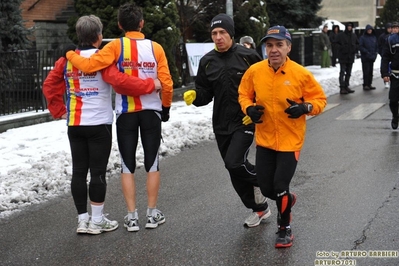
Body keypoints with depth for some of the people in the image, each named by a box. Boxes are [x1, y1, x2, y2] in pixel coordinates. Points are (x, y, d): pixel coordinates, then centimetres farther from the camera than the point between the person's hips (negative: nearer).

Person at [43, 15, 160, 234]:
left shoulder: (66, 60, 5)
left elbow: (49, 86, 7)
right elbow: (120, 81, -23)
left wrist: (60, 111, 14)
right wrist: (149, 84, -15)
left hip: (74, 125, 5)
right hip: (99, 125, -5)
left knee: (78, 171, 9)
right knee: (98, 172, 2)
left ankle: (82, 219, 14)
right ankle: (97, 220, 8)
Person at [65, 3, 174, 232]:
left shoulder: (116, 46, -8)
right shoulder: (156, 47, -2)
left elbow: (89, 65, -18)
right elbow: (166, 83, -4)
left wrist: (71, 55, 1)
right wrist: (166, 107, 12)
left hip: (125, 113, -1)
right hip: (151, 111, 1)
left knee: (128, 166, 8)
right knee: (152, 164, 11)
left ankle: (132, 216, 9)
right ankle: (152, 213, 16)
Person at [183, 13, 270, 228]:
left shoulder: (248, 56, -8)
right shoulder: (207, 62, 4)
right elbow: (205, 94, 6)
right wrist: (194, 96, -16)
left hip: (245, 121, -5)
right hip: (221, 125, 5)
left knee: (234, 163, -21)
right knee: (235, 172, 10)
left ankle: (258, 179, 13)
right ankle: (259, 208, 29)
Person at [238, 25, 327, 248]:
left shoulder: (301, 74, -14)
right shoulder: (254, 71, -7)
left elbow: (320, 99, -3)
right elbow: (244, 94, 9)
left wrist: (305, 108, -23)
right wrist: (249, 108, -12)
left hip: (290, 140, -3)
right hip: (264, 140, 3)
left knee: (280, 186, -6)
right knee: (266, 188, 10)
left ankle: (285, 229, 20)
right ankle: (287, 200, 46)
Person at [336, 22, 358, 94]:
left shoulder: (354, 36, 10)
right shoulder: (341, 35, -5)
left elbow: (357, 44, 19)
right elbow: (337, 44, -5)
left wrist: (355, 49, 1)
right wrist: (342, 48, -18)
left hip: (351, 57, 6)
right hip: (343, 57, -6)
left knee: (348, 73, 11)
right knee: (342, 72, -8)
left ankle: (346, 86, 19)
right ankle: (342, 88, -9)